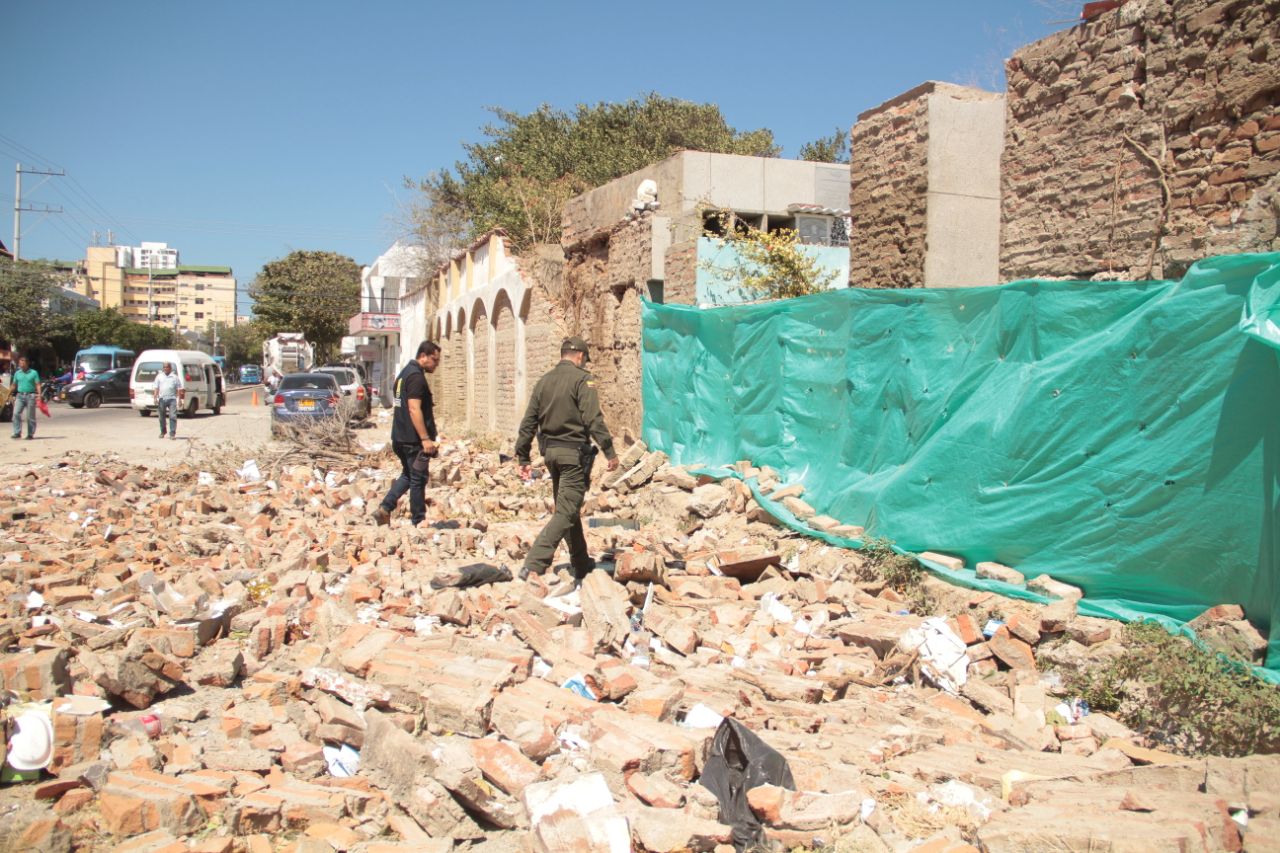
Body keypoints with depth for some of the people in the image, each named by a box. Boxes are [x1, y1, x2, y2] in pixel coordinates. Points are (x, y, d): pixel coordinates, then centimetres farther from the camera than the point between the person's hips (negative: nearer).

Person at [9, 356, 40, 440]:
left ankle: (30, 434, 8)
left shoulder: (33, 373, 1)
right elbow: (14, 385, 18)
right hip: (20, 395, 3)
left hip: (30, 396, -3)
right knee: (16, 414, -10)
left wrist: (39, 394, -18)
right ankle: (17, 433, -7)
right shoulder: (17, 373, 12)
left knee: (30, 417, 1)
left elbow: (37, 384, -5)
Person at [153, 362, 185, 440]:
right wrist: (155, 398, -3)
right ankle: (162, 431, 30)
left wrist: (180, 399, -1)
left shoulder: (175, 377, 7)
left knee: (173, 416, -10)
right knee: (161, 417, 11)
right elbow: (156, 388, 8)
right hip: (162, 399, 2)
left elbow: (179, 389, 6)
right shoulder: (159, 376, 11)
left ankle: (172, 434, -10)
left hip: (172, 399, -2)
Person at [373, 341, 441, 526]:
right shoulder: (416, 376, -16)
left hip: (400, 436, 10)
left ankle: (384, 509, 11)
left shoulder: (405, 373, 16)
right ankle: (419, 522, 8)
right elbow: (414, 409, -24)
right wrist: (425, 439, -26)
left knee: (408, 475, 20)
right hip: (414, 439, -10)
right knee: (418, 479, 0)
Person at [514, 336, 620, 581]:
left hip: (550, 452, 8)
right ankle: (533, 565, -20)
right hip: (574, 452, -7)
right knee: (566, 511, -8)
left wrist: (523, 458, 14)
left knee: (568, 507, 19)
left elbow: (528, 422, 10)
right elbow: (593, 419, -17)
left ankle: (582, 564, 29)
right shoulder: (582, 379, -8)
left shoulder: (544, 381, 12)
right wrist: (609, 451, -14)